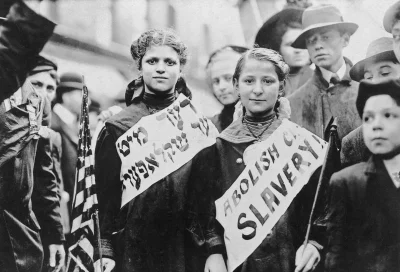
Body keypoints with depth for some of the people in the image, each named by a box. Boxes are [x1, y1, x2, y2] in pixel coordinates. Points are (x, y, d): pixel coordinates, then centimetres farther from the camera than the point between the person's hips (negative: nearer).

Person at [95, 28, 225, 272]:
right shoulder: (118, 128, 3)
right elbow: (104, 194, 0)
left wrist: (216, 249, -8)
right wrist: (104, 250, -8)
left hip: (187, 250, 1)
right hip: (132, 250, -1)